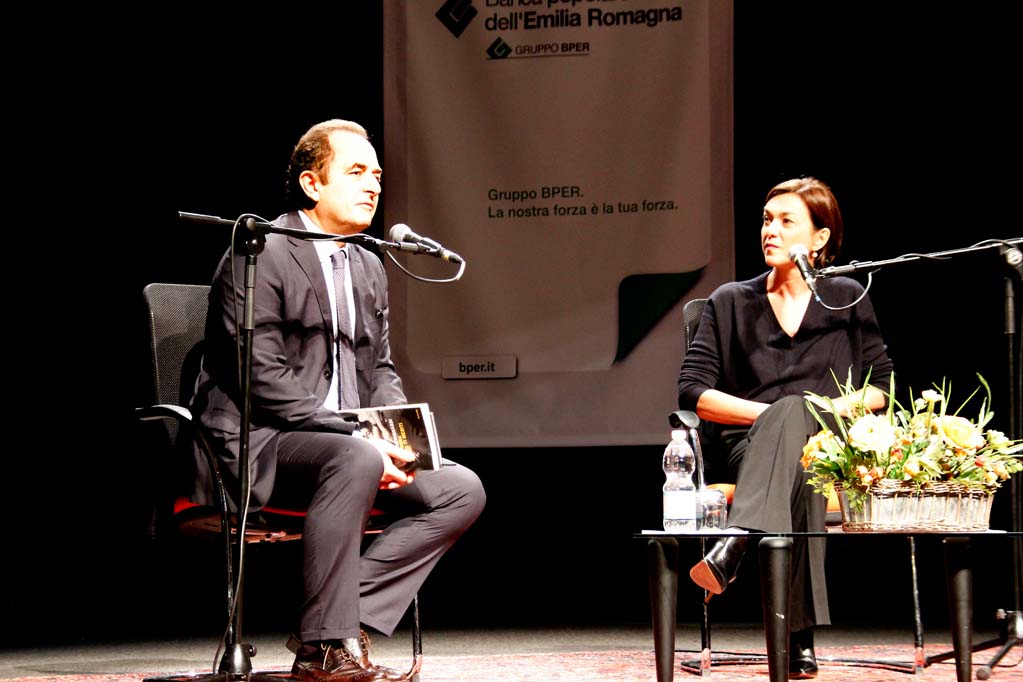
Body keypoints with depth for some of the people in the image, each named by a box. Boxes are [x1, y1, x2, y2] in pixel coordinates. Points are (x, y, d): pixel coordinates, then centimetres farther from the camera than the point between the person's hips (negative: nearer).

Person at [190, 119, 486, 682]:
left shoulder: (368, 269, 18)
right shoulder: (259, 256, -10)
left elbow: (380, 370, 21)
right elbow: (265, 381, -17)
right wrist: (356, 437, -23)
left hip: (344, 443, 8)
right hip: (257, 445, -8)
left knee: (461, 490, -10)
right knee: (356, 461, -38)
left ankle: (345, 620, -16)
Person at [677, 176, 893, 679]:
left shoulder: (848, 300, 18)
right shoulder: (730, 303, 17)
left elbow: (882, 386, 16)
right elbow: (693, 392, 7)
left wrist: (835, 407, -5)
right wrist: (770, 413, -7)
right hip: (752, 444, 0)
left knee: (793, 412, -38)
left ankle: (735, 545, -65)